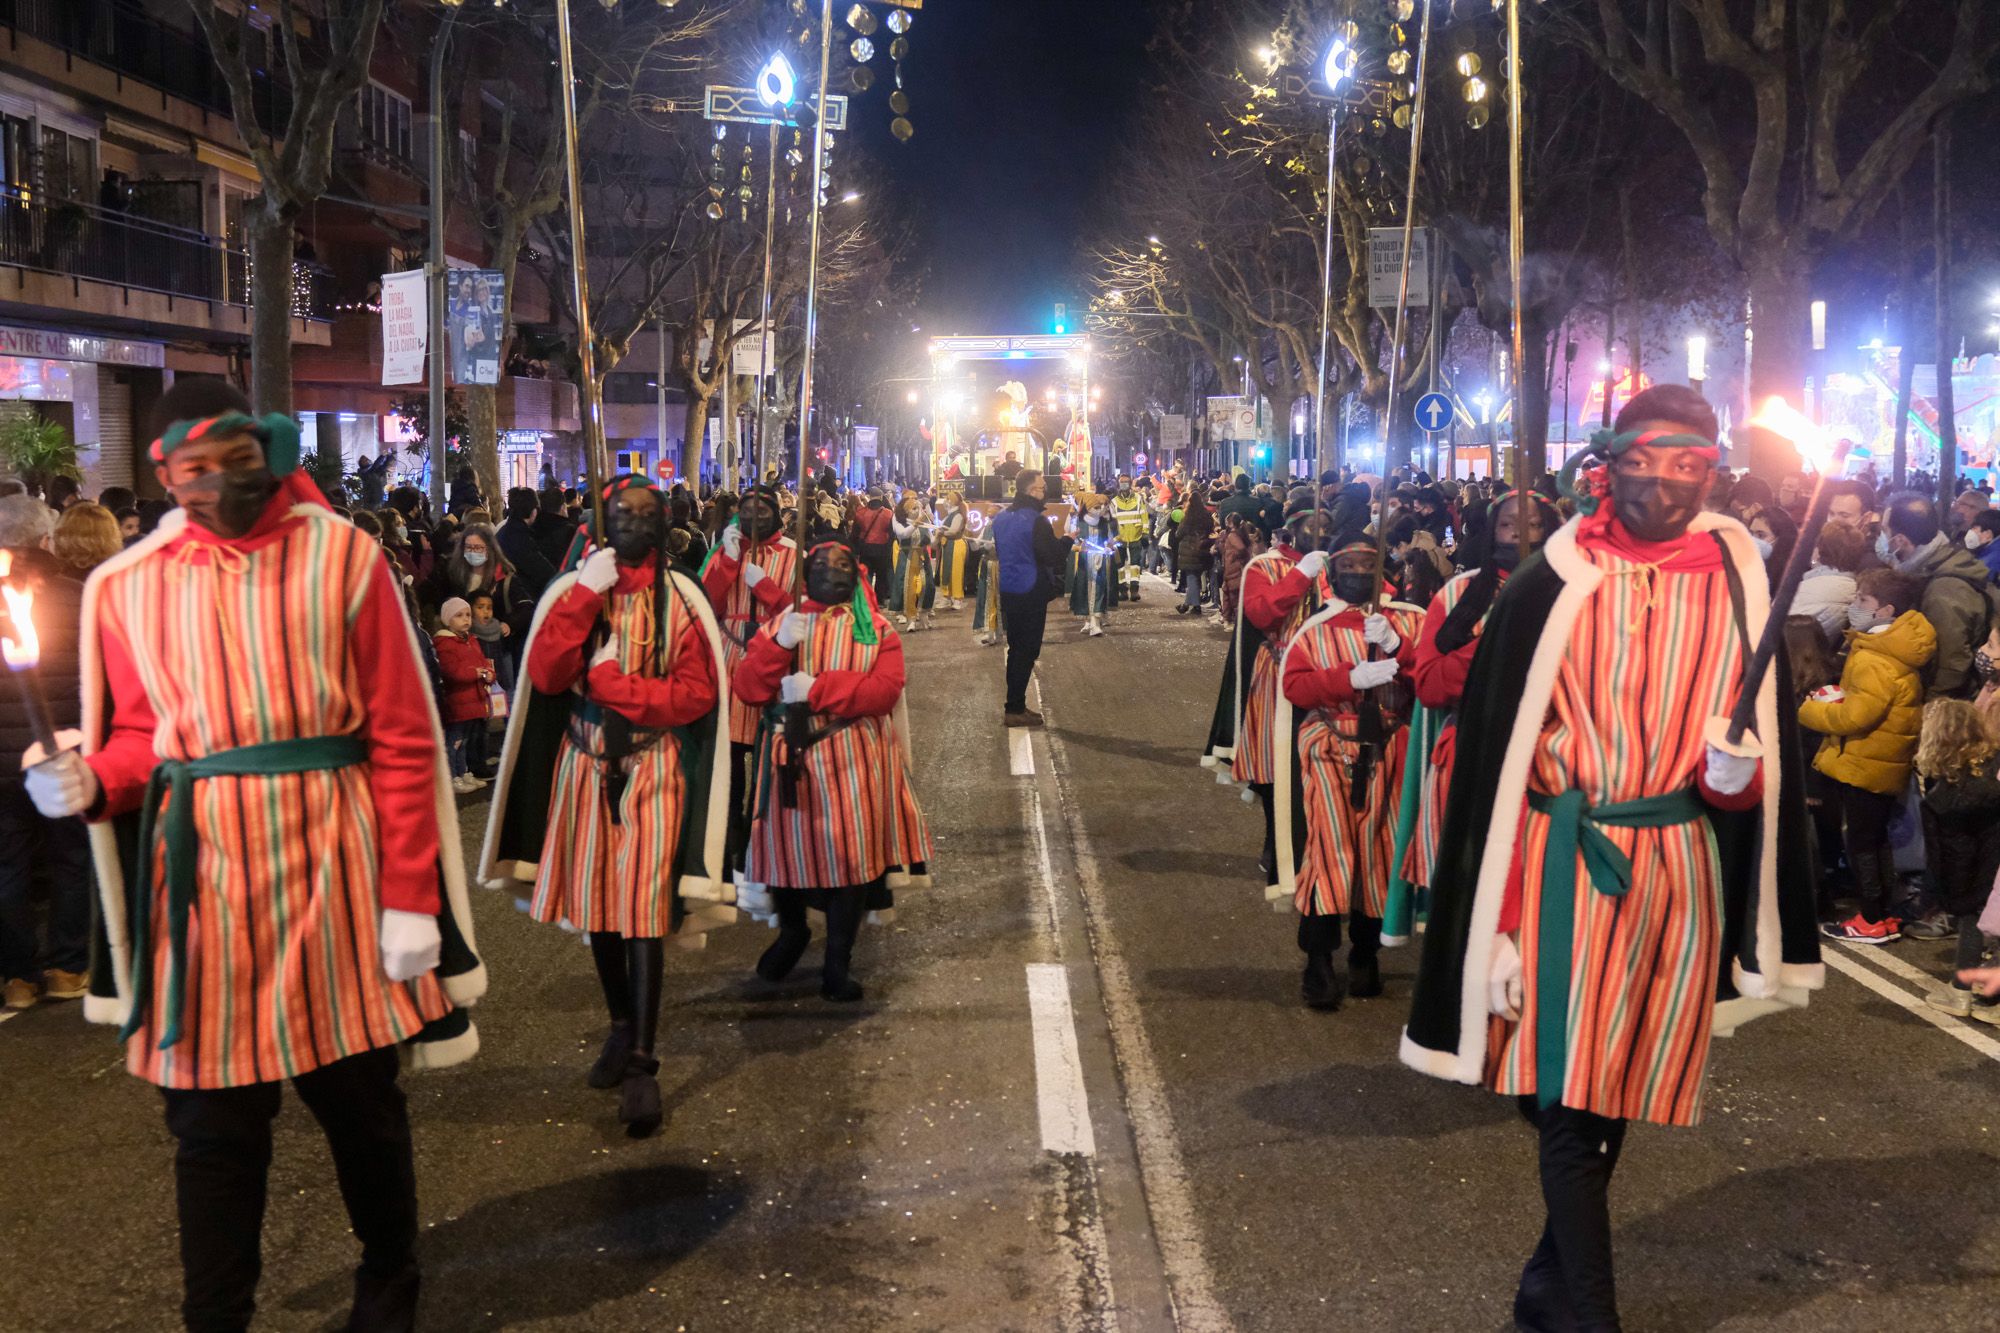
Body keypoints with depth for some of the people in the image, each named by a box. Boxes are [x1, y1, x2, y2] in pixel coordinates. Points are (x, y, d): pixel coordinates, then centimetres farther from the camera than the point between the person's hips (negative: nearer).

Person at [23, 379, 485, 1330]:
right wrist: (89, 781, -11)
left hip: (331, 873, -2)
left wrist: (410, 896, -9)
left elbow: (402, 740, -4)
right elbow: (140, 738, 14)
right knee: (212, 1120, 9)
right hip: (201, 882, 2)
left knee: (359, 1097, 12)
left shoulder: (341, 556, -2)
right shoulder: (127, 585, 6)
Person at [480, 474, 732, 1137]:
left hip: (652, 769, -3)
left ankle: (642, 1065, -6)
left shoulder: (679, 600, -1)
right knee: (596, 902, 11)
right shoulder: (572, 590, 4)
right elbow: (544, 676, -9)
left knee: (644, 908, -8)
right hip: (585, 766, 3)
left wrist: (609, 682, -14)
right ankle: (622, 1027, 30)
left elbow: (696, 694, -8)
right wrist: (586, 596, -15)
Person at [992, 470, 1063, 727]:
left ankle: (1015, 705, 21)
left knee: (1016, 648, 16)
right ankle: (1015, 709, 2)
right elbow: (1053, 558, -16)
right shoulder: (1036, 521, -18)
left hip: (1007, 590, 8)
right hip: (1030, 593, -8)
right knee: (1027, 651, 0)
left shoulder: (1000, 518, 7)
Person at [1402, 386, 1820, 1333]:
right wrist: (1497, 925, -12)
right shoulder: (1549, 589, -7)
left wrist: (1735, 777, -14)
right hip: (1566, 867, -3)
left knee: (1614, 1093, 15)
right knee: (1569, 1096, -5)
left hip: (1682, 875, 4)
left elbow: (1764, 740, 11)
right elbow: (1491, 758, -8)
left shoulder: (1738, 591, 3)